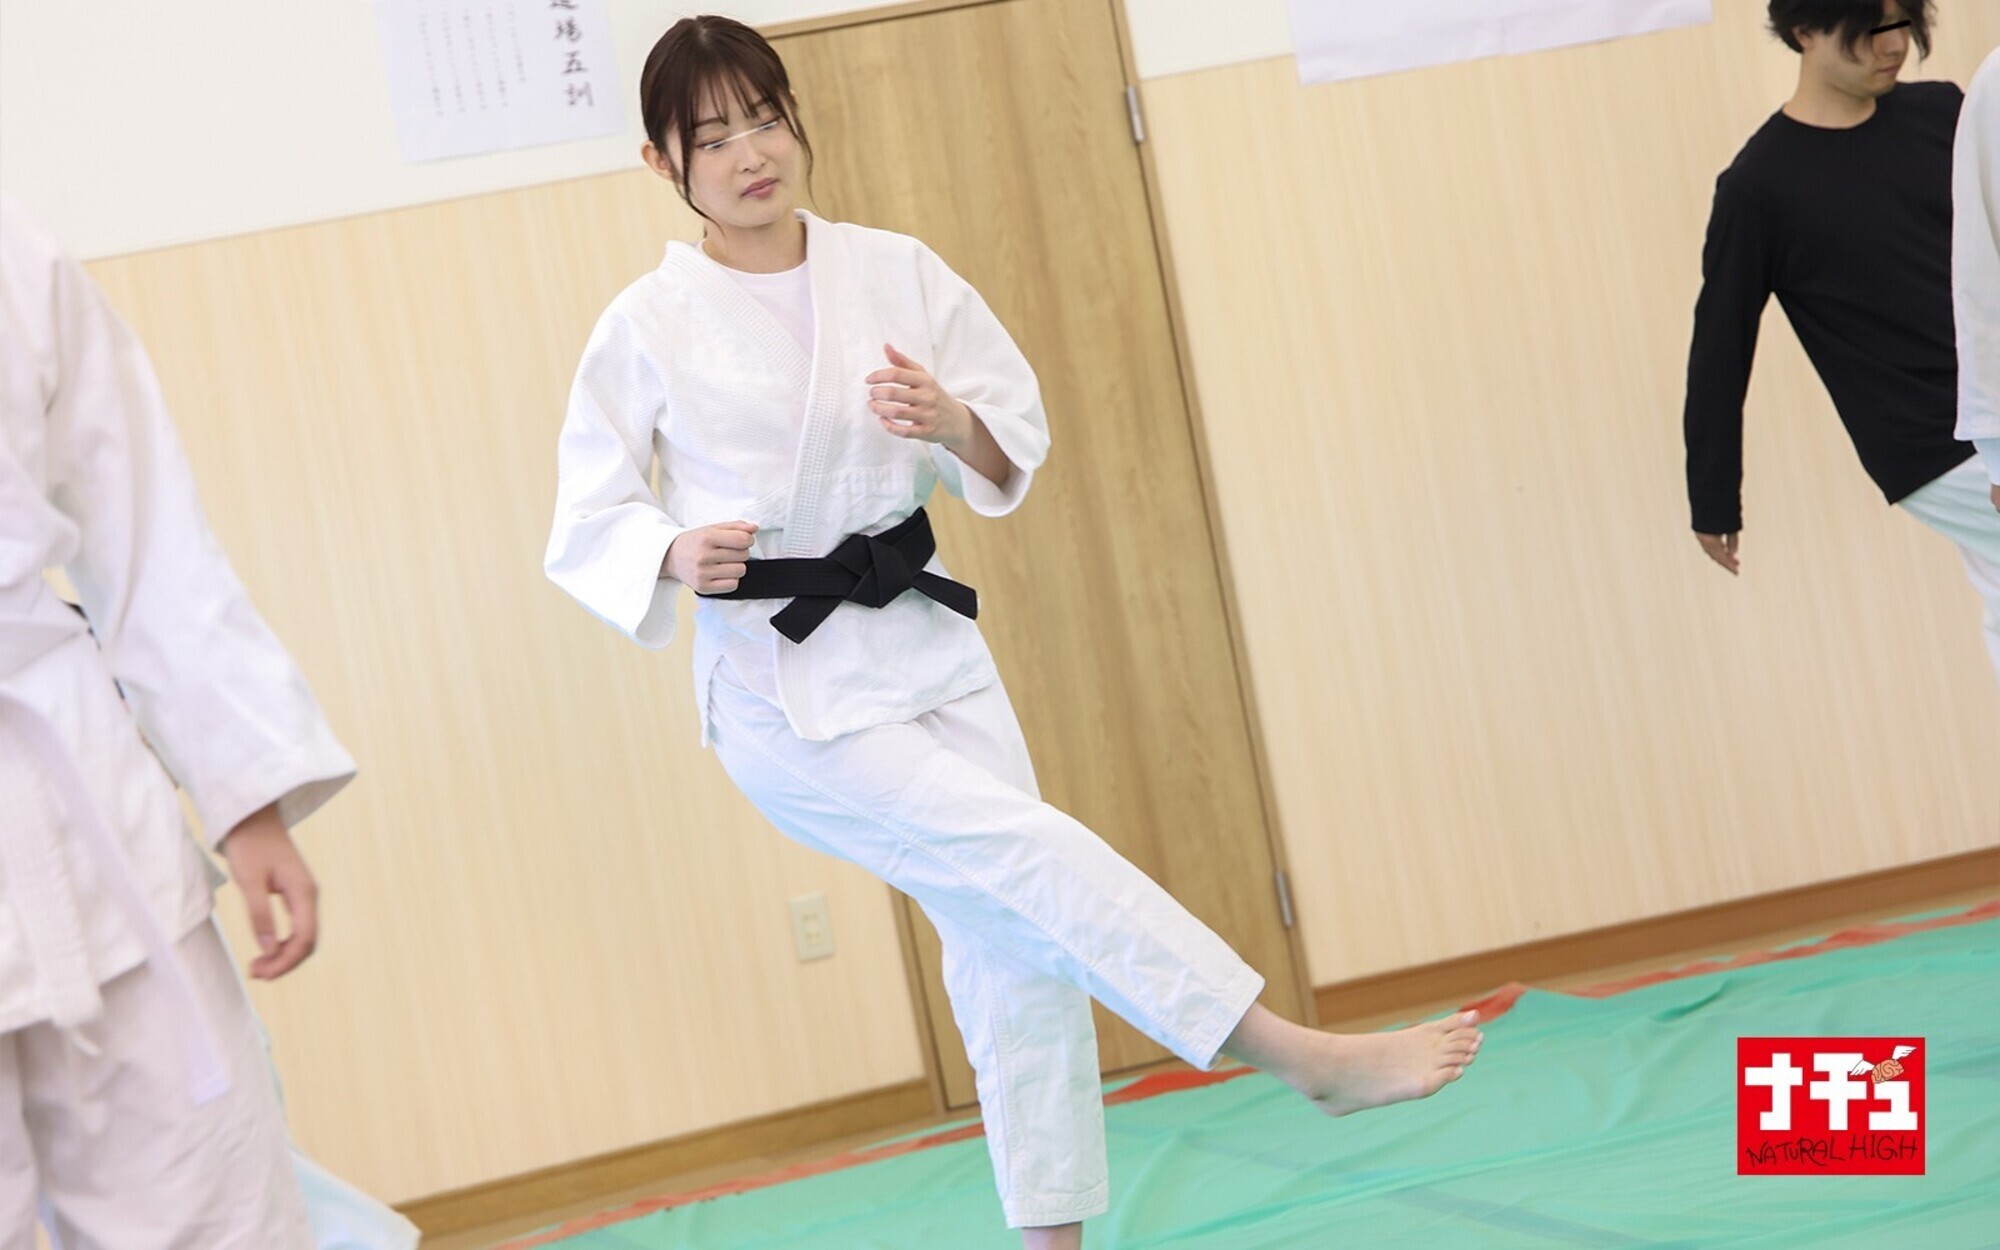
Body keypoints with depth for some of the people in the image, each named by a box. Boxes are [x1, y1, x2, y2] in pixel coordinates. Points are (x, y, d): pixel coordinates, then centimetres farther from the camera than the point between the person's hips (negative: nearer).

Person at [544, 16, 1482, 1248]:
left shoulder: (895, 270, 0)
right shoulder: (647, 328, -7)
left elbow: (1016, 443, 4)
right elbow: (587, 529, -3)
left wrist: (956, 426, -19)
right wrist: (676, 556, -24)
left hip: (919, 639, 5)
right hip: (777, 683, -4)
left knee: (1017, 943, 7)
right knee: (1028, 855, -17)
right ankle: (1309, 1059, -11)